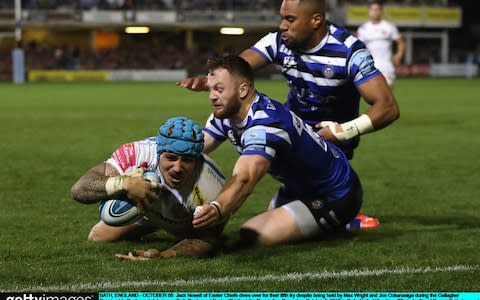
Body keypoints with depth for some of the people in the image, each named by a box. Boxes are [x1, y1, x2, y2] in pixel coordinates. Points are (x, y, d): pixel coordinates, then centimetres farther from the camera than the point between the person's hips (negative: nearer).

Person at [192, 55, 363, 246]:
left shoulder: (264, 126, -34)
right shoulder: (225, 115, -4)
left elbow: (244, 181, -50)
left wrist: (217, 209, -69)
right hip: (300, 187, 10)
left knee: (252, 235, -20)